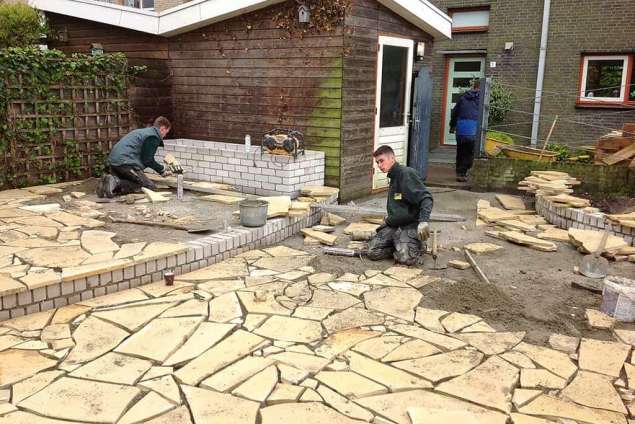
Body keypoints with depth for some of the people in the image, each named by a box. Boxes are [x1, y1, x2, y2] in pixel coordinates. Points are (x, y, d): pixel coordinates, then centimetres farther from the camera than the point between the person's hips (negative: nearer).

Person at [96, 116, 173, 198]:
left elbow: (144, 157, 29)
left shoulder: (144, 131, 27)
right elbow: (148, 160, -6)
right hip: (125, 163, -10)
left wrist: (162, 169, 34)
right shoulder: (153, 136, -4)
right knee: (150, 187, -8)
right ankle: (116, 183, -21)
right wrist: (162, 170, 9)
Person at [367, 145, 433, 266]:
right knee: (373, 252, -9)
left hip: (410, 225, -8)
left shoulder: (407, 173, -13)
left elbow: (425, 198, -22)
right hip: (393, 225, 8)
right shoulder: (393, 177, 16)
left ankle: (418, 245, 7)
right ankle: (400, 246, 12)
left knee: (405, 258, -25)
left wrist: (423, 221, -34)